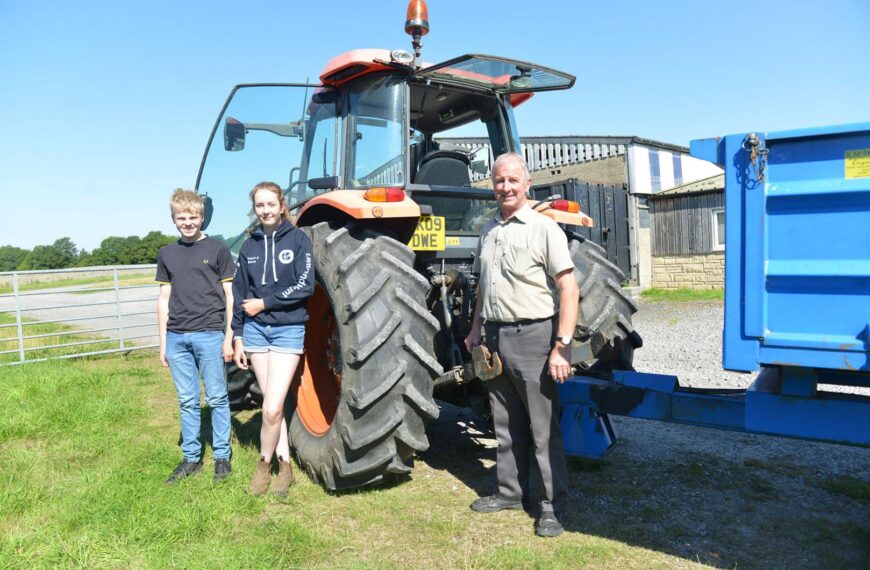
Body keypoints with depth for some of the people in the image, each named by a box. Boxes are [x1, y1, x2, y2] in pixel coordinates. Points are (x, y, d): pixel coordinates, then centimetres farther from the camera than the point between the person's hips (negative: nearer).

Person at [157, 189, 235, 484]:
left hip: (209, 334, -4)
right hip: (177, 337, 4)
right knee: (187, 401, 10)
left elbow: (230, 296, 0)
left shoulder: (217, 249, 0)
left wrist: (229, 337, -5)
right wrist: (163, 342, 11)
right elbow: (164, 299, 14)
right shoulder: (167, 254, 12)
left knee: (217, 398, 3)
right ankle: (191, 457, 21)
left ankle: (222, 456, 15)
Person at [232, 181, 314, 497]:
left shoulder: (298, 239, -2)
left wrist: (265, 303, -10)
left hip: (288, 329, -3)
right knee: (273, 405, 7)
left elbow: (305, 286, -11)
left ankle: (264, 464, 13)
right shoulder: (249, 246, 9)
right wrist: (237, 336, 7)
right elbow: (240, 294, 11)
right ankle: (284, 465, 20)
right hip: (255, 330, 4)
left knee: (272, 408, -9)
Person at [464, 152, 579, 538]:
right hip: (495, 336, 7)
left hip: (532, 336, -7)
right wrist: (476, 329, 19)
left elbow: (569, 290, -13)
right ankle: (511, 492, 30)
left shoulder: (544, 228, -8)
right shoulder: (488, 231, 13)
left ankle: (553, 504, 15)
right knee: (505, 424, 16)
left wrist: (562, 345, -19)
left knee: (543, 427, 1)